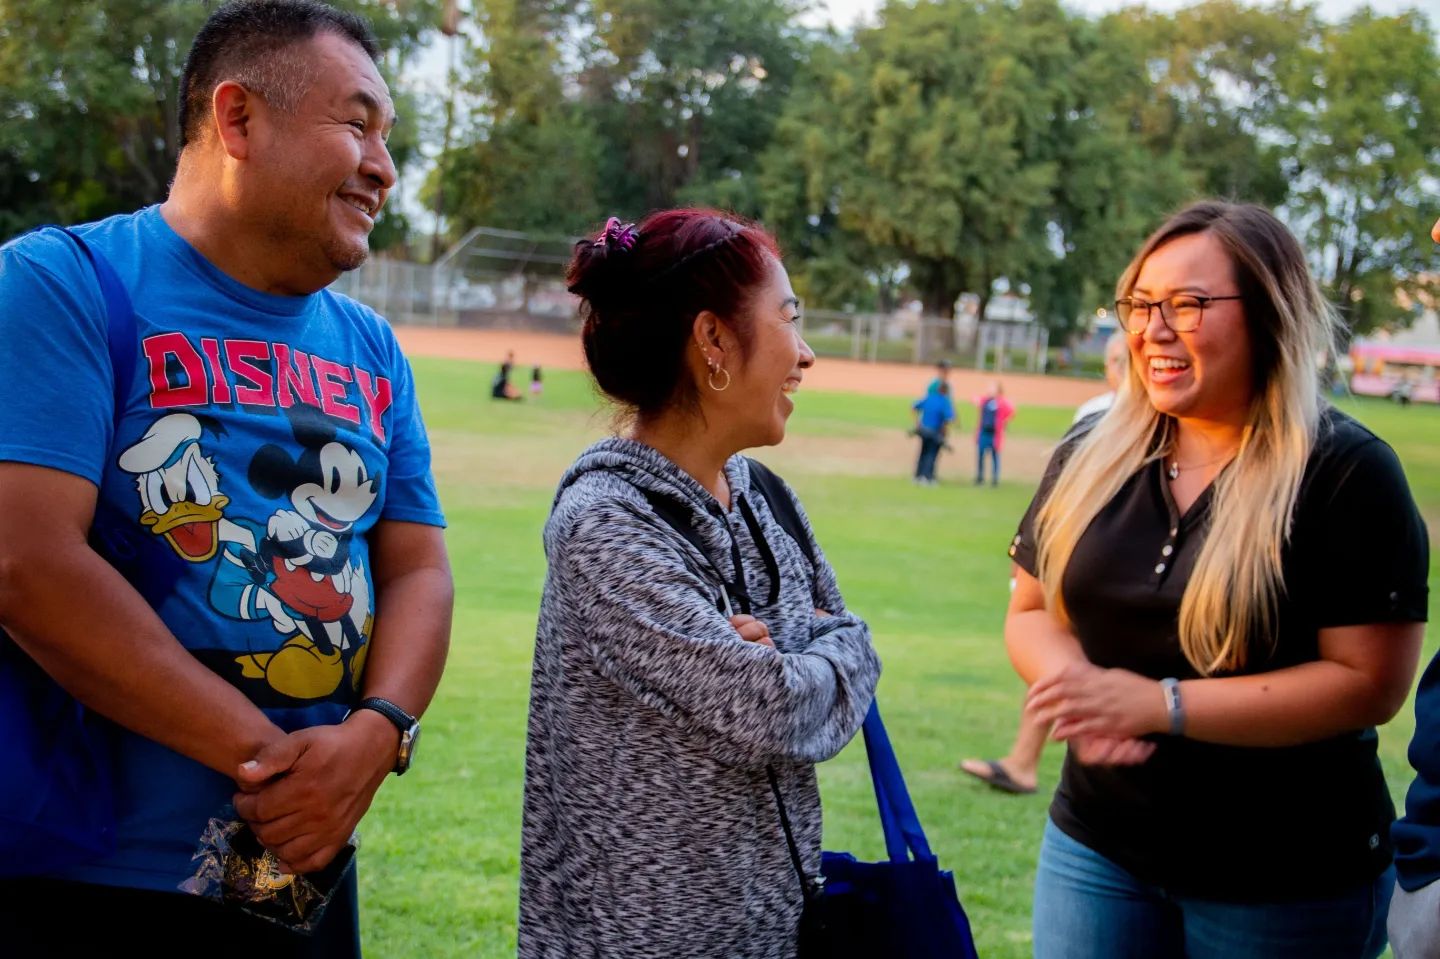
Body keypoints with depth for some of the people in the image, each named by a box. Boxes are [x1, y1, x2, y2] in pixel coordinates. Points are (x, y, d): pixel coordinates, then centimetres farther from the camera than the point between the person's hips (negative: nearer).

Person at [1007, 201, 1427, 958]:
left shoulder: (1347, 472, -13)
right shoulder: (1092, 457, 3)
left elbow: (1369, 681, -17)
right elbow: (1031, 612, 9)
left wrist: (1158, 705, -21)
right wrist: (1087, 699, -14)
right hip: (1098, 848, 4)